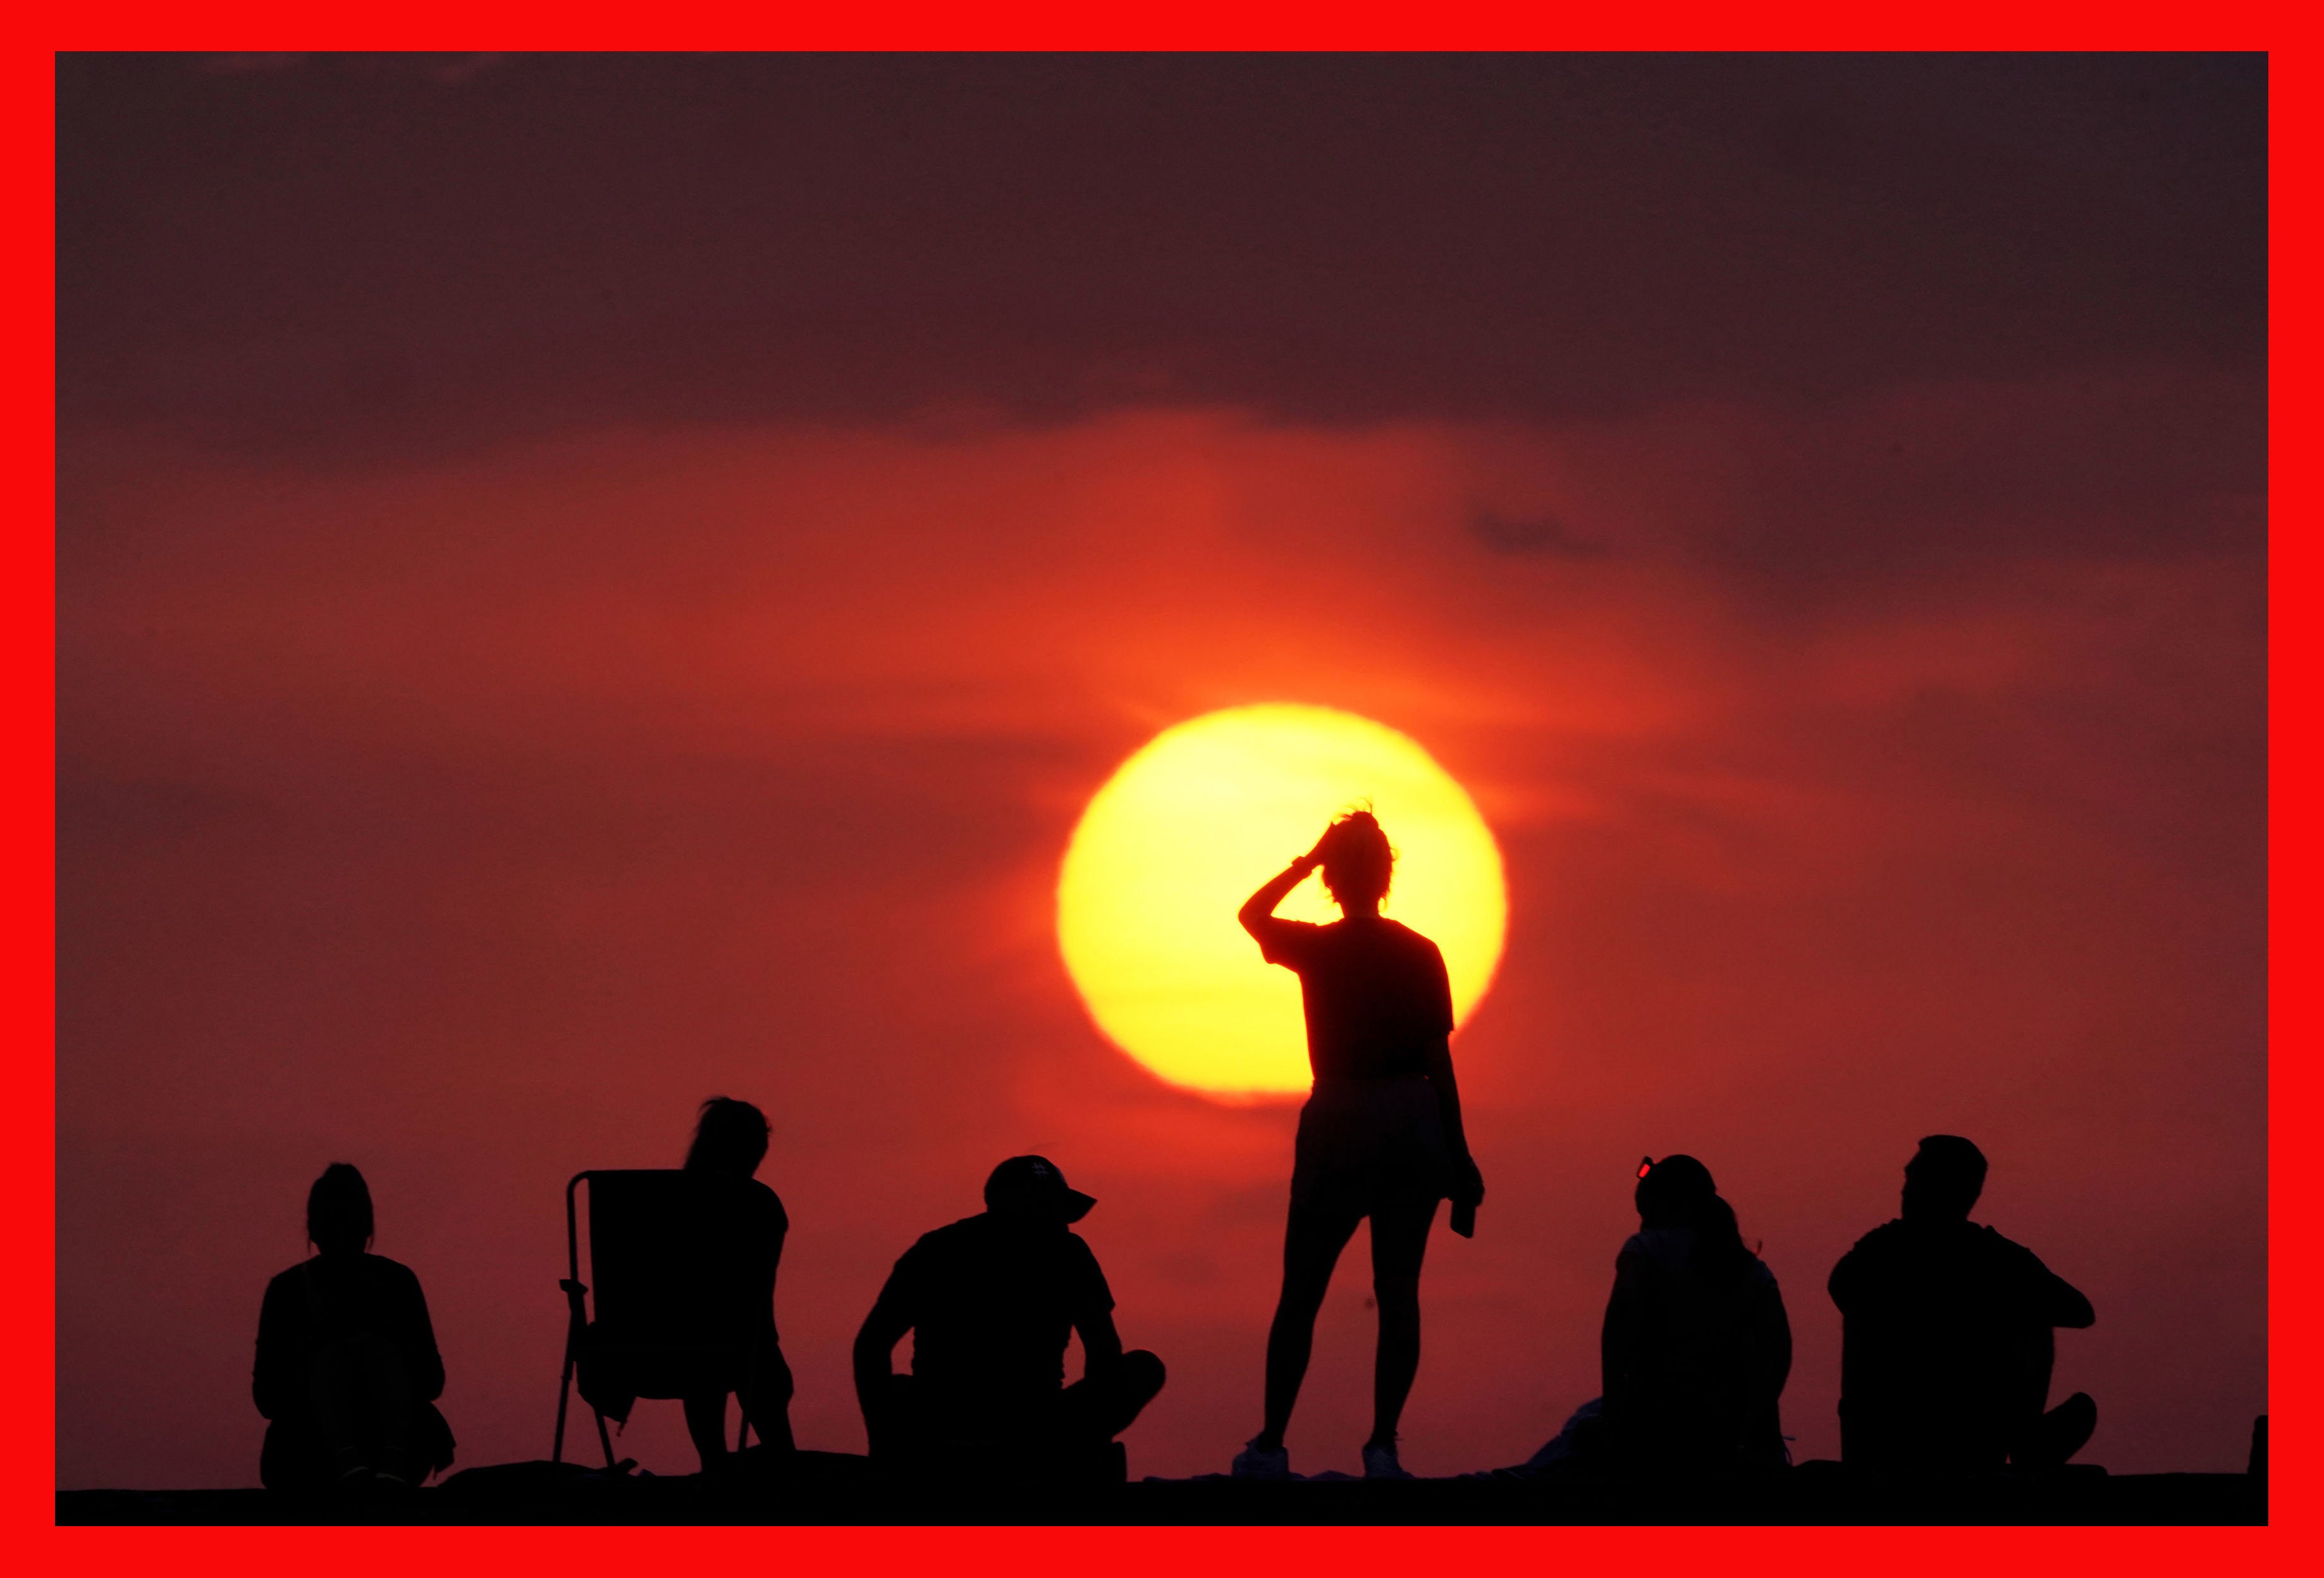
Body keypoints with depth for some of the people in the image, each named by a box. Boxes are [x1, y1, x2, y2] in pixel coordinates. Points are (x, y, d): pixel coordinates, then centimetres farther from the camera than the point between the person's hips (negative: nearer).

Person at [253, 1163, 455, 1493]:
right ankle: (350, 1467, -62)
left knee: (375, 1347, -30)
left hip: (393, 1441, 1)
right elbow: (267, 1396, 5)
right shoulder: (288, 1291, 9)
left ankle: (392, 1469, -59)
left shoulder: (396, 1281, 12)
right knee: (333, 1352, -31)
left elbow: (432, 1380, 11)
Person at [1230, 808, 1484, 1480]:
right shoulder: (1420, 954, 0)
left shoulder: (1316, 948, -1)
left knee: (1301, 1291, 6)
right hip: (1414, 1122, 1)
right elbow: (1439, 1061, 0)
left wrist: (1306, 862, 17)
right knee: (1398, 1289, 2)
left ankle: (1272, 1444, 4)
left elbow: (1251, 913, 21)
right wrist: (1459, 1158, 4)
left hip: (1339, 1119, -1)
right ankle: (1382, 1446, -6)